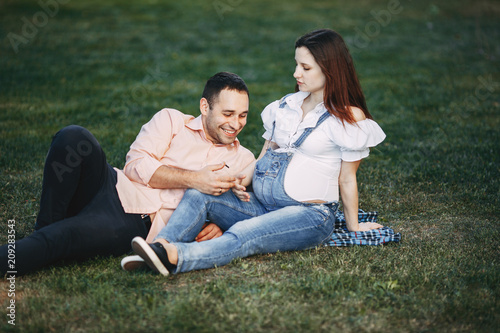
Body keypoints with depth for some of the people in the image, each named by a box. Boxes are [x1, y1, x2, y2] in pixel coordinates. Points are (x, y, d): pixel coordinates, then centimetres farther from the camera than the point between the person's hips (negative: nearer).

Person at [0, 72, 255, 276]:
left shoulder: (242, 160, 17)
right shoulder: (171, 121, 12)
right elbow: (137, 165, -1)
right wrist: (193, 179, -11)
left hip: (137, 224, -2)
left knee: (62, 236, -32)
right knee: (73, 137, -29)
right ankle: (45, 227, -19)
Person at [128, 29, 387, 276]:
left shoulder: (349, 117, -3)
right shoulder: (288, 105, 16)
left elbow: (347, 179, 2)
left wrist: (354, 227, 10)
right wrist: (245, 177, -2)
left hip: (309, 214, -6)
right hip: (261, 206, 6)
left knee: (242, 236, -34)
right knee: (198, 194, -19)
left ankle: (177, 257, -57)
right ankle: (160, 245, -43)